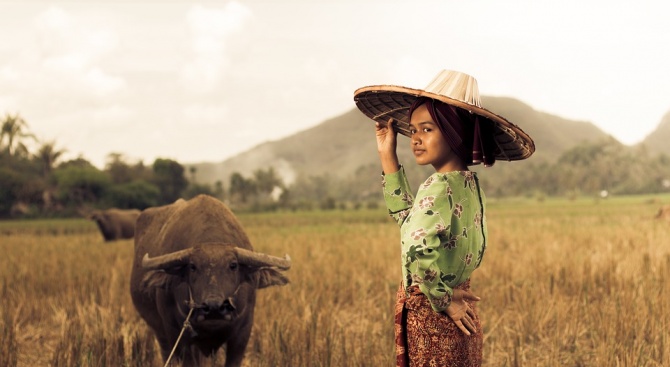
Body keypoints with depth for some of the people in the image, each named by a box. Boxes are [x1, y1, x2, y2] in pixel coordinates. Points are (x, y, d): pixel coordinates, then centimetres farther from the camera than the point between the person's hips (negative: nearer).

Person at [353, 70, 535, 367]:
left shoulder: (440, 186, -19)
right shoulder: (468, 183, 8)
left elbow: (418, 251, -36)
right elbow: (408, 217, 23)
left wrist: (443, 299, -20)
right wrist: (388, 157, 18)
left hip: (428, 320, -9)